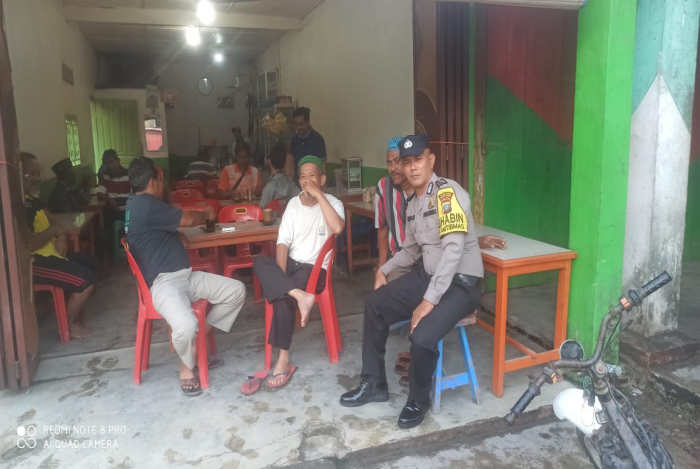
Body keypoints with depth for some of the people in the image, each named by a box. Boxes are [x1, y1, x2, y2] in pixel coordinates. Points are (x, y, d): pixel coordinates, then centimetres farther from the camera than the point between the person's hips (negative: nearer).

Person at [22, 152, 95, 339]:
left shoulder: (31, 199, 10)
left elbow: (52, 220, 20)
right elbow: (28, 245, -30)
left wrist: (61, 236, -2)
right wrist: (52, 231, -12)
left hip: (50, 252, 11)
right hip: (34, 261, -11)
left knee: (90, 263, 20)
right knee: (86, 280, -18)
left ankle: (77, 312, 27)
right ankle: (71, 324, 5)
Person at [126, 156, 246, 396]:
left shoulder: (135, 204, 19)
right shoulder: (145, 204, -14)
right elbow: (188, 219, -9)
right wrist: (206, 214, 9)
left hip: (185, 276, 11)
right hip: (163, 282, -11)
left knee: (236, 291, 0)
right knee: (187, 325, -36)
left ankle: (201, 337, 13)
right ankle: (186, 368, -3)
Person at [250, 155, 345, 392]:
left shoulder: (332, 203, -1)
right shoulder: (293, 204, 10)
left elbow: (337, 228, -25)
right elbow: (283, 242, 2)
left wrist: (318, 195, -19)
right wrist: (281, 275, -14)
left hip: (314, 268, -4)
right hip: (290, 264, 4)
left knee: (282, 297, -30)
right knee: (260, 262, -27)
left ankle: (283, 361, -21)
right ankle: (300, 296, -37)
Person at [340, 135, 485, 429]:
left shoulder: (447, 192, -18)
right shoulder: (413, 204, 9)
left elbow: (454, 248, -27)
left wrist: (429, 300, -28)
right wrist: (384, 270, 12)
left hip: (460, 284, -9)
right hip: (427, 276, 9)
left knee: (422, 337, -28)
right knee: (375, 305, 7)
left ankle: (418, 400, 4)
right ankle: (374, 384, 20)